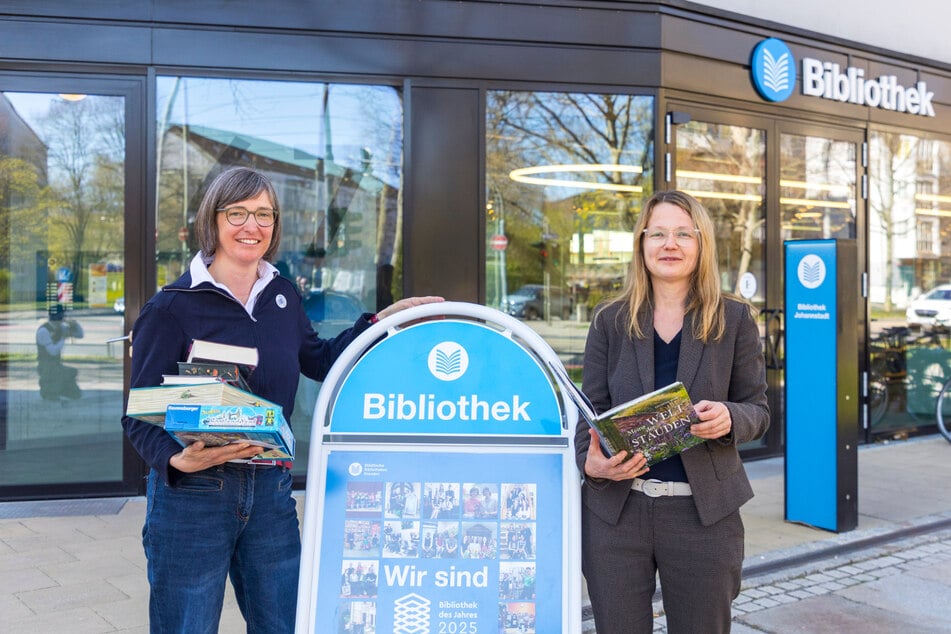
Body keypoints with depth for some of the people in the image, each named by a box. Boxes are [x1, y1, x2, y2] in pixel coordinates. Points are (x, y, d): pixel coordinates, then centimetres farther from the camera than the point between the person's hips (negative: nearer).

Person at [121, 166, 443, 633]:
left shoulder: (283, 295, 5)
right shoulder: (171, 308, -11)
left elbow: (319, 361, 18)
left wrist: (382, 319, 11)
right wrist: (178, 459, -29)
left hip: (271, 491, 5)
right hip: (191, 495, -5)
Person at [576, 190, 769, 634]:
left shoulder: (735, 319, 1)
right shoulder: (610, 321, 3)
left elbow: (758, 410, 3)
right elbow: (591, 411, 5)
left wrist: (728, 418, -20)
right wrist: (591, 462, -16)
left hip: (703, 512, 0)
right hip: (616, 510, 1)